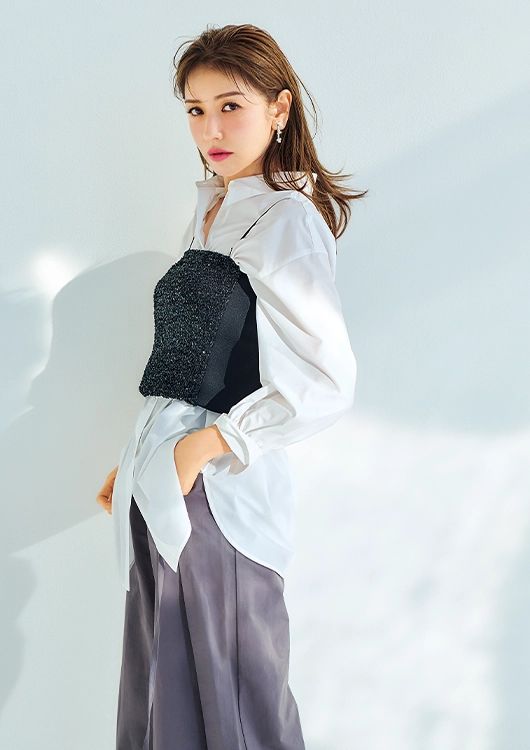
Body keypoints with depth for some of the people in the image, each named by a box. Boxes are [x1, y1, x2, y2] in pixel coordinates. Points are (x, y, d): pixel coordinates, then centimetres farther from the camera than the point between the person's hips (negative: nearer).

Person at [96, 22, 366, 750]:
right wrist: (138, 460, 15)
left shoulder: (285, 219, -11)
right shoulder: (209, 209, 14)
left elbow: (327, 384, -17)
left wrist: (203, 445, -14)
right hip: (162, 494, 8)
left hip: (218, 495, -8)